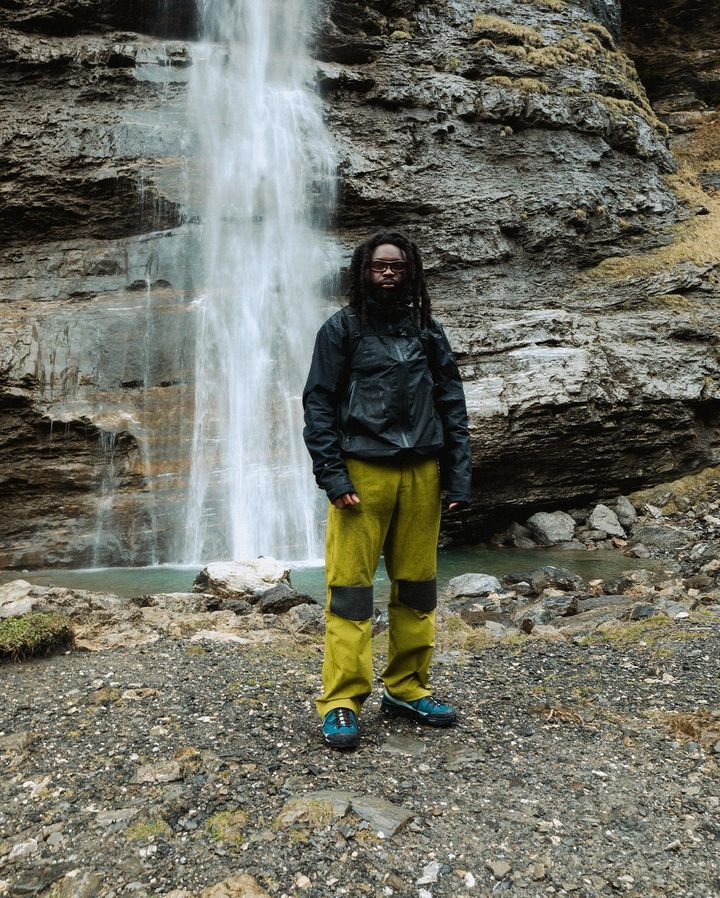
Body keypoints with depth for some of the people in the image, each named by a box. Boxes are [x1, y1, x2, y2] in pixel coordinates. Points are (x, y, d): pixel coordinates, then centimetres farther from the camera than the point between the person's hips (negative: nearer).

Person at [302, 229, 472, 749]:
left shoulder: (427, 331, 12)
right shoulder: (342, 328, 3)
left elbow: (452, 405, 11)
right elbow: (318, 404, -2)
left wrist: (459, 476, 2)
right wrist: (332, 476, -12)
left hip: (421, 473, 4)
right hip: (362, 471, -4)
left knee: (417, 585, 9)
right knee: (350, 585, -3)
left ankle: (407, 688, 24)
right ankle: (342, 701, 6)